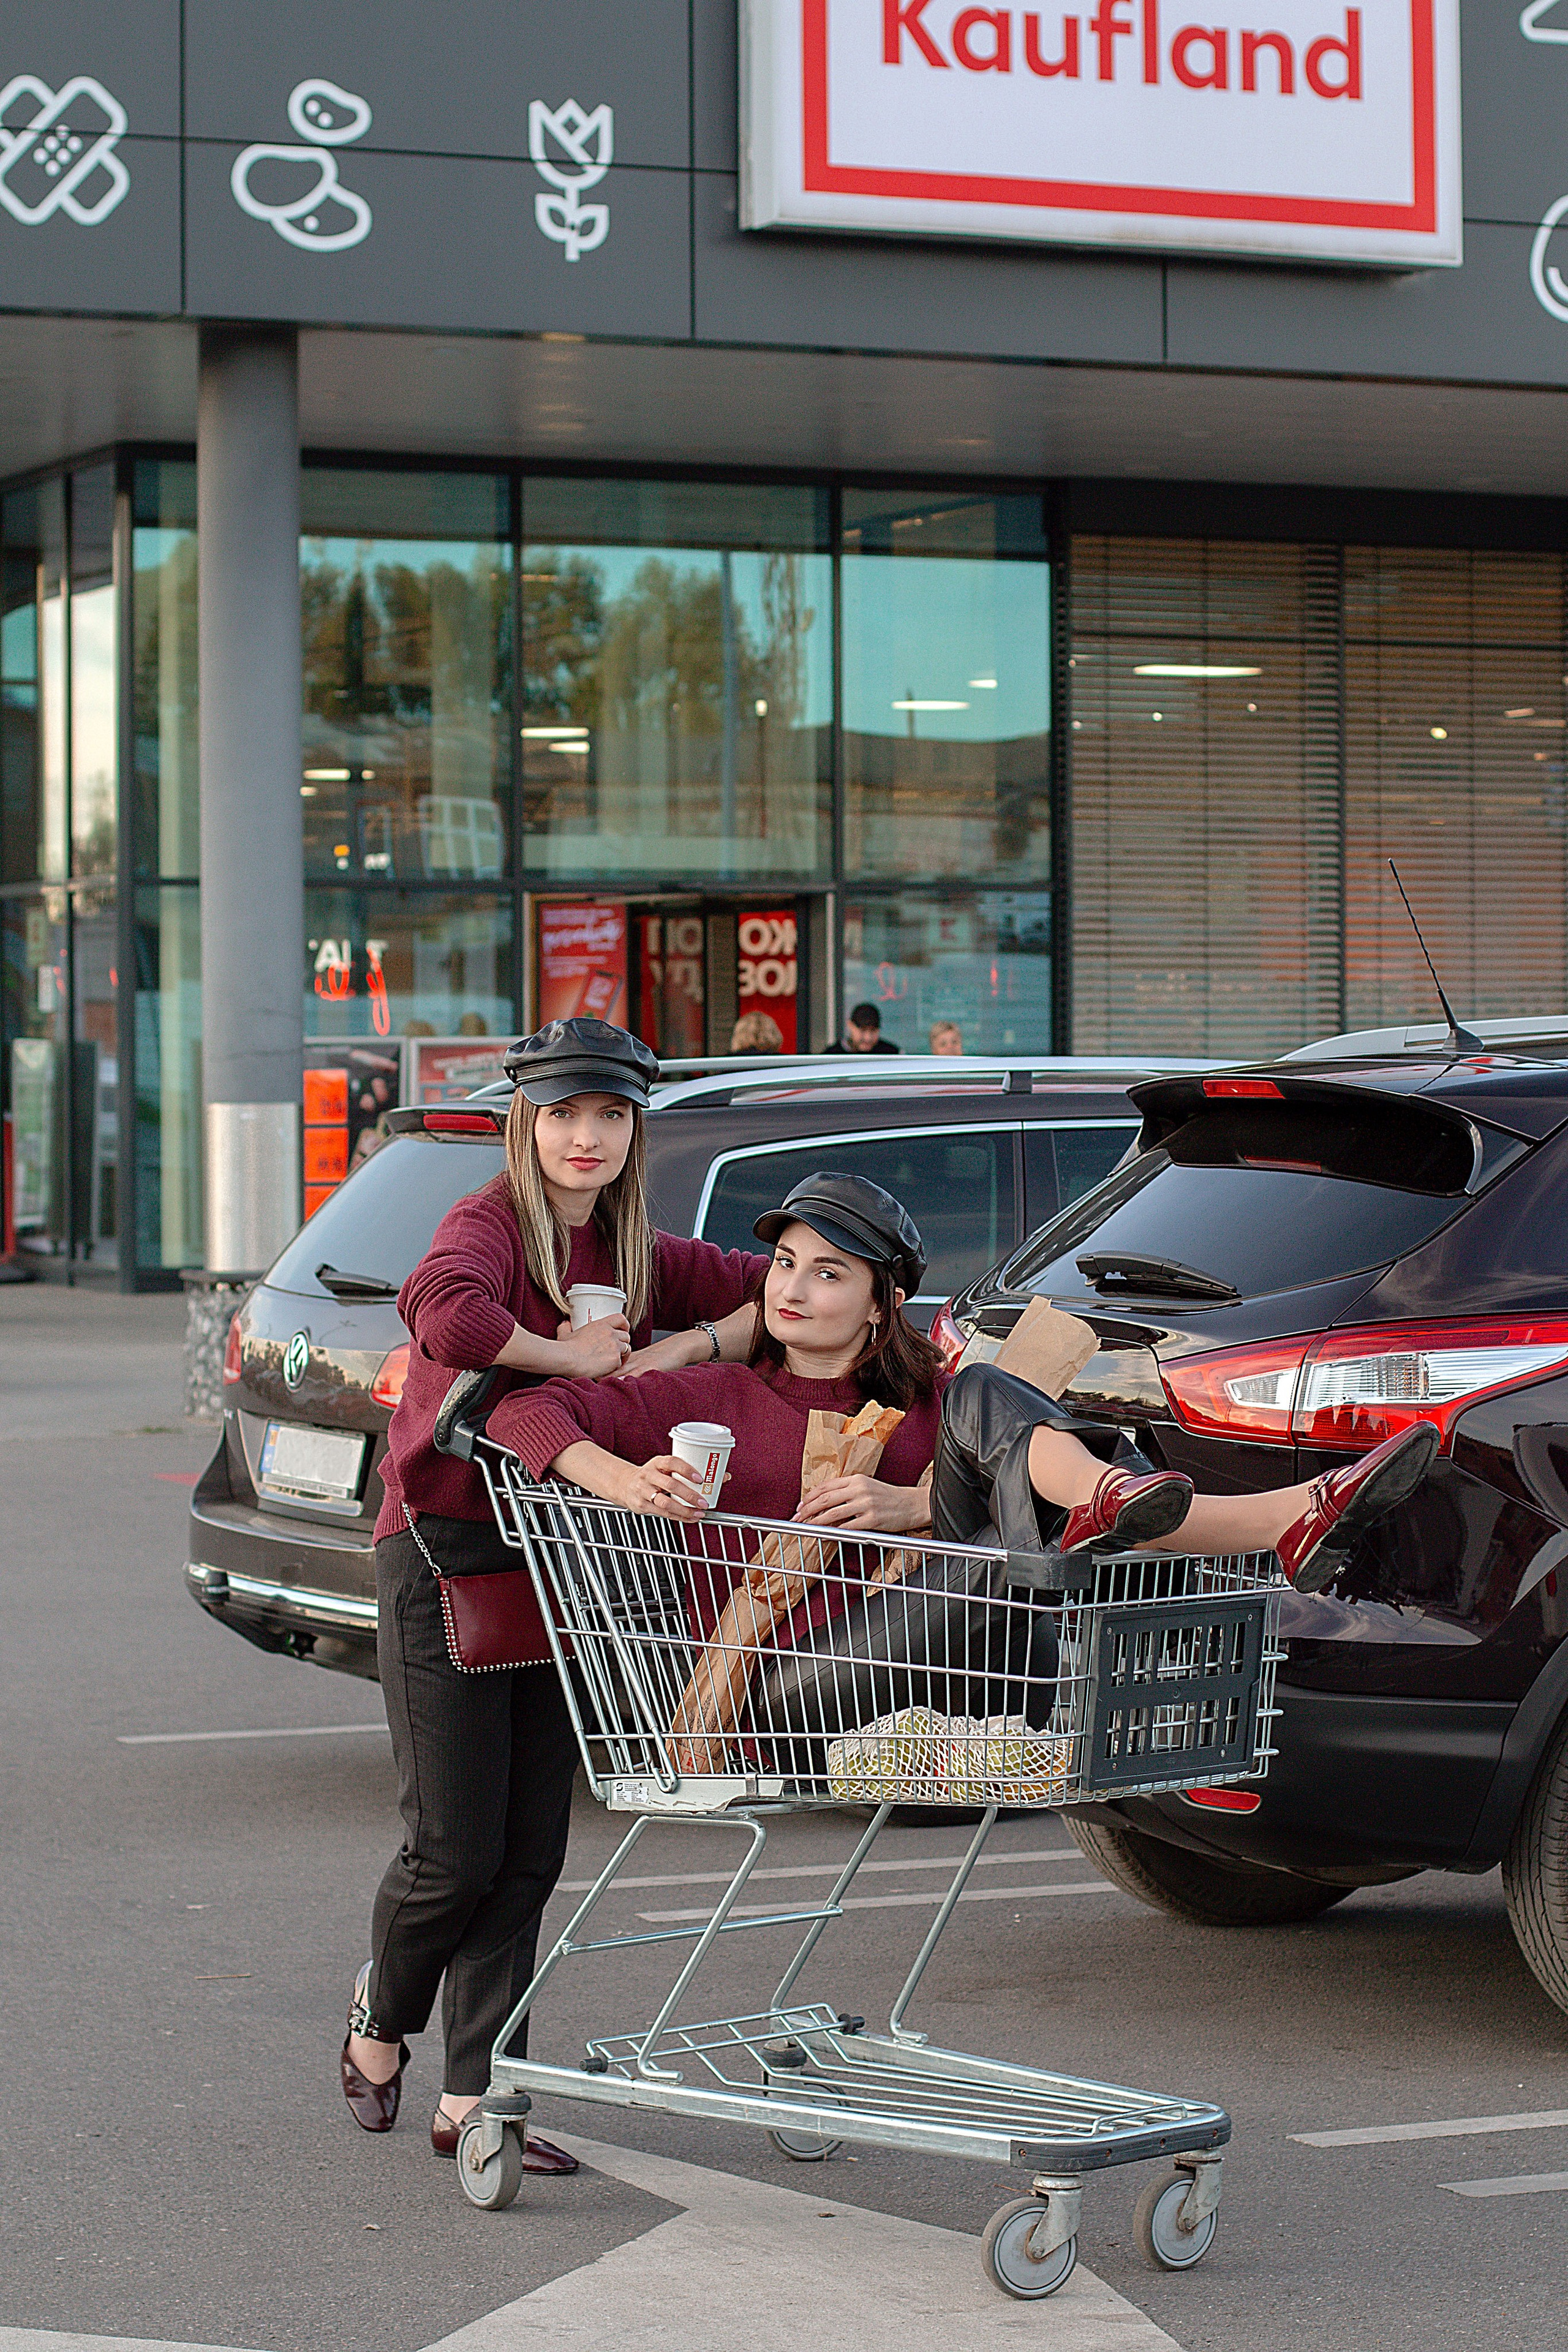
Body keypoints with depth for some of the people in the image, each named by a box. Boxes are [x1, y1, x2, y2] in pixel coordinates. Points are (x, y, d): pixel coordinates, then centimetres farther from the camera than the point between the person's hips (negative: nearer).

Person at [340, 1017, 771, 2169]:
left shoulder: (638, 1255, 9)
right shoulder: (488, 1225, -11)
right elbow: (448, 1315, -35)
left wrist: (691, 1347, -6)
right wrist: (574, 1356, -22)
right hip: (443, 1556, -6)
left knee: (529, 1855, 3)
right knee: (456, 1851, -3)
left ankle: (471, 2100, 9)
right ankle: (381, 2025, 25)